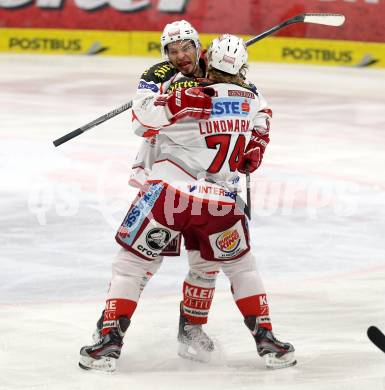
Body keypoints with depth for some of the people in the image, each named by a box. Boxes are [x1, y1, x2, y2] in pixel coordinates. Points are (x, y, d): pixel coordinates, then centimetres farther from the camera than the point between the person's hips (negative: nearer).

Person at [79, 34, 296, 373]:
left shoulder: (193, 99, -9)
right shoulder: (255, 102, 4)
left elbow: (144, 113, -4)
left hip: (169, 191, -3)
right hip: (220, 201, 3)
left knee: (131, 263, 10)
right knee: (241, 266, 23)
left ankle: (110, 343, 3)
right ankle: (266, 340, 17)